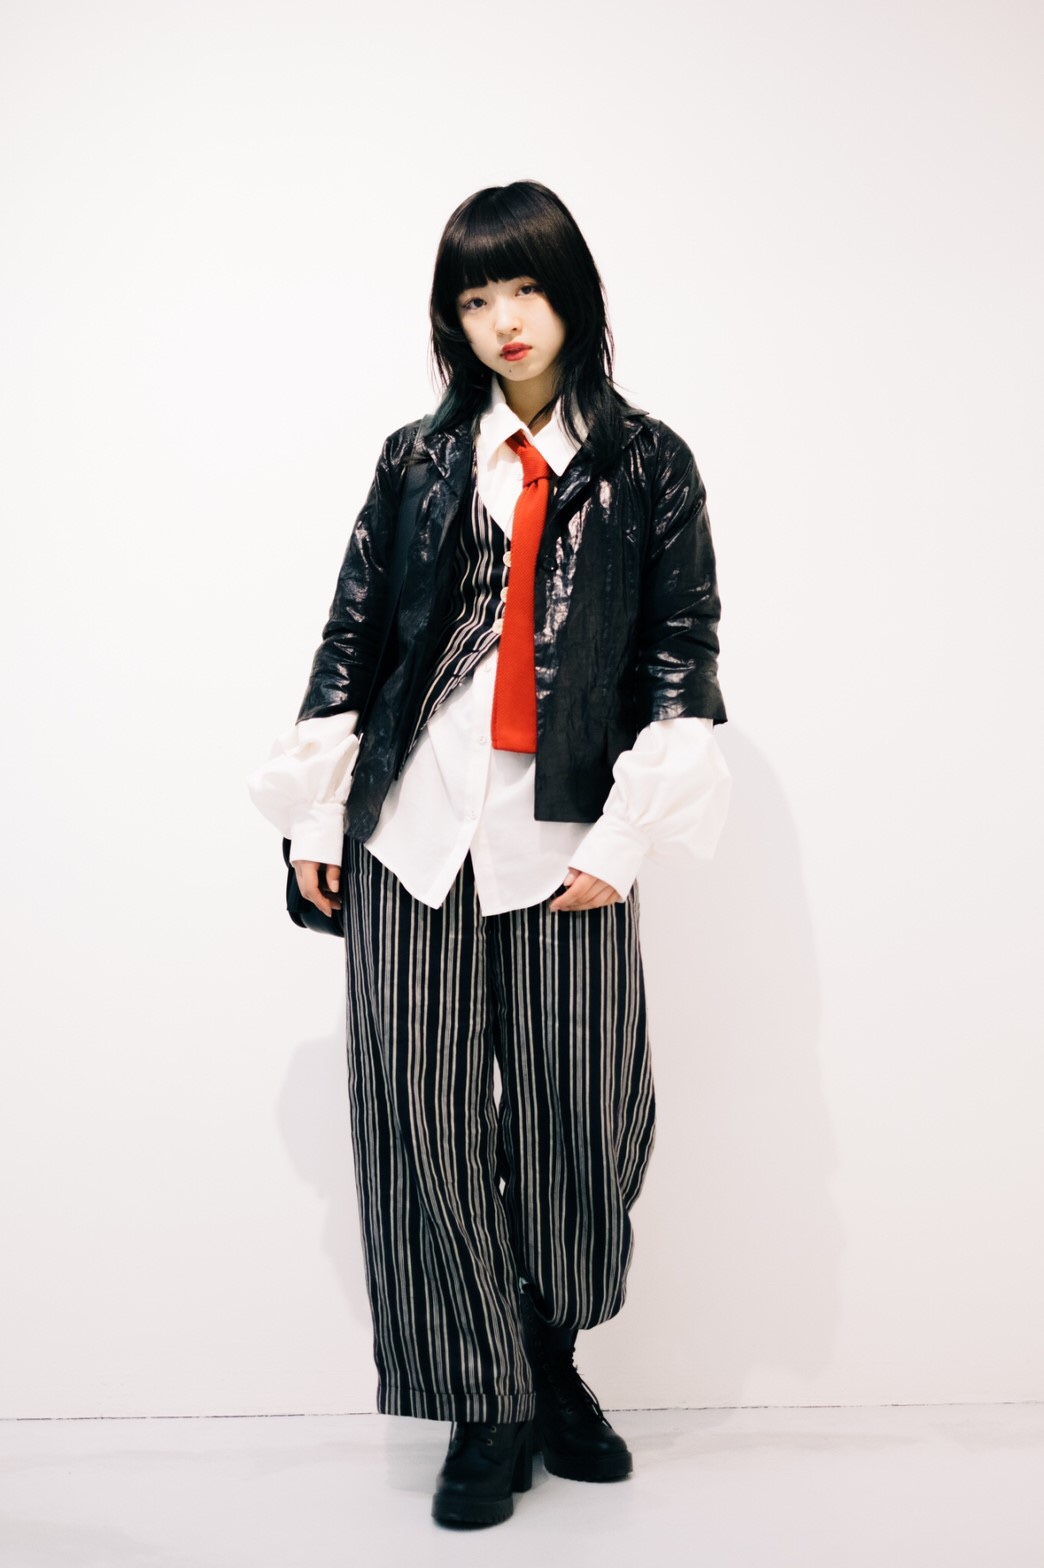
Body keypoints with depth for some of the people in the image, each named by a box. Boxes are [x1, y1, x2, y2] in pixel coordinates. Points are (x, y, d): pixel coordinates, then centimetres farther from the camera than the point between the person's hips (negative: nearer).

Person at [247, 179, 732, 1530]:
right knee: (424, 1113, 1)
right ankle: (488, 1408, 17)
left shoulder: (648, 465, 7)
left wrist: (623, 840, -6)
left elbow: (682, 655, 2)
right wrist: (315, 818, 8)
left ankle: (552, 1362, 28)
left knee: (580, 1111, 1)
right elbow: (351, 632, 11)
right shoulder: (420, 458, 10)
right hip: (412, 828, 1)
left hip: (565, 841, -1)